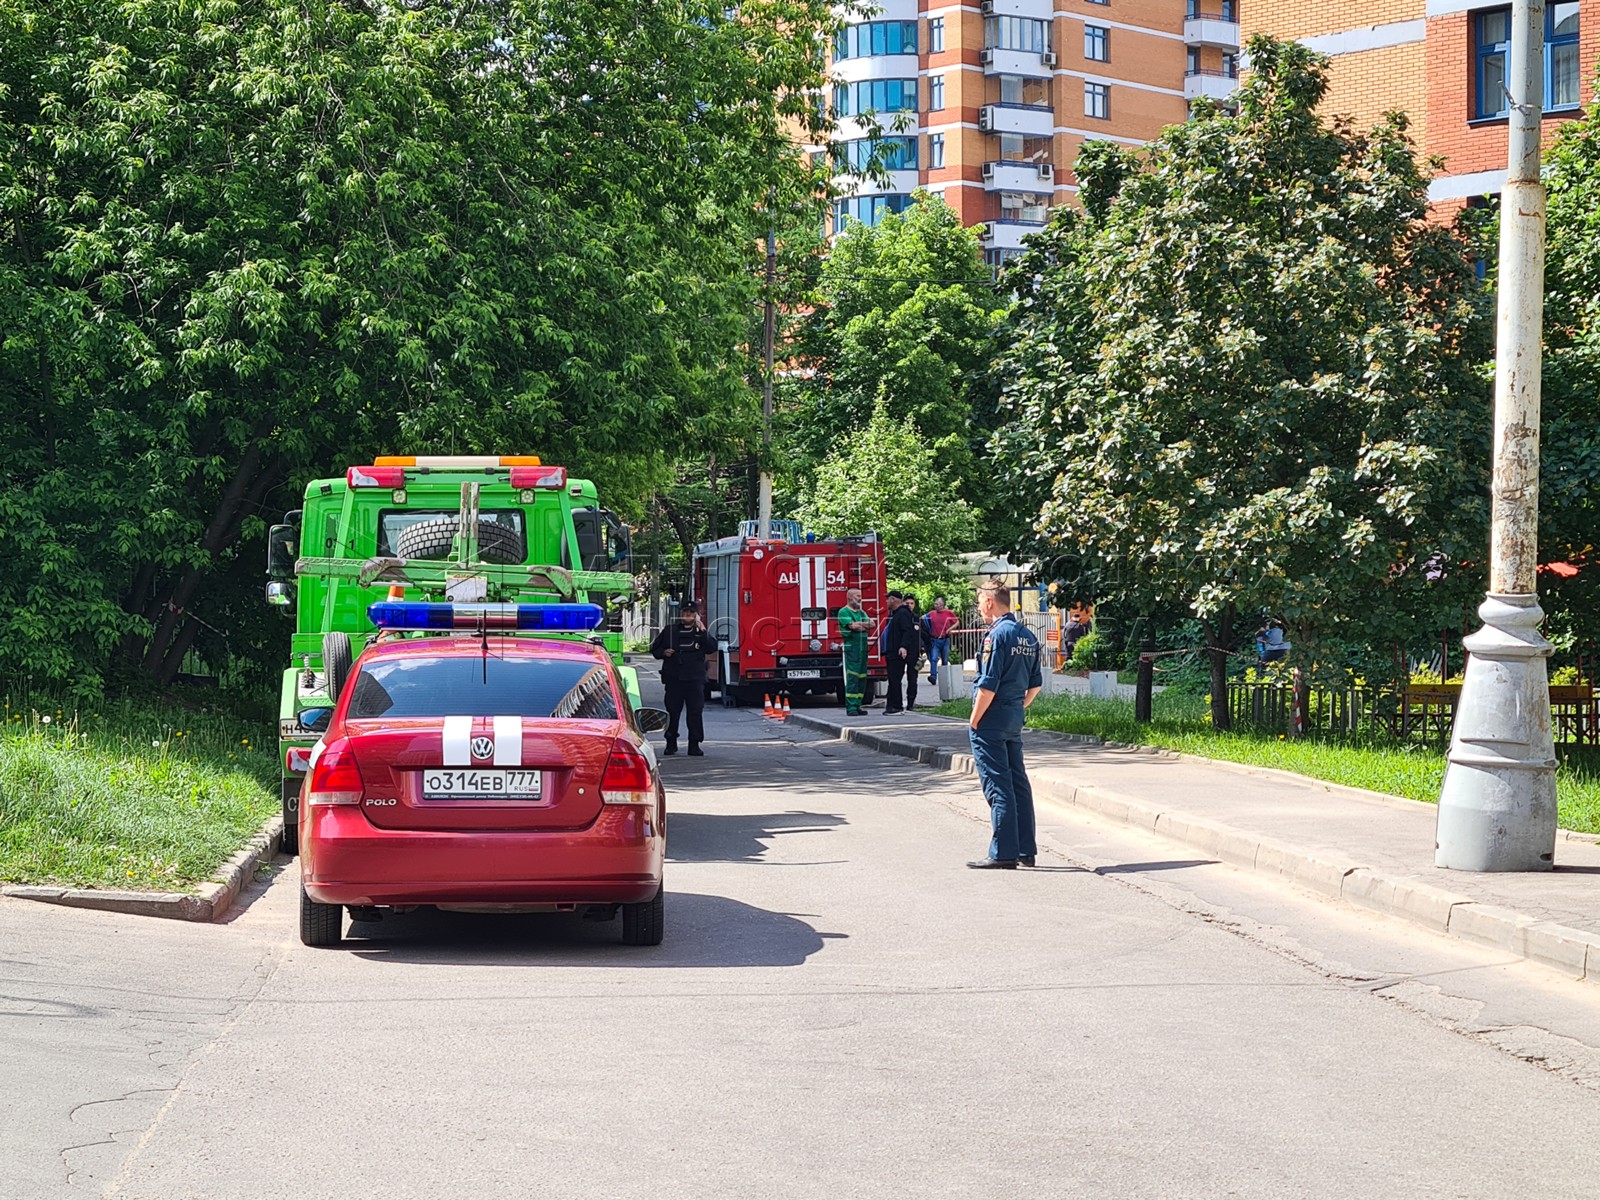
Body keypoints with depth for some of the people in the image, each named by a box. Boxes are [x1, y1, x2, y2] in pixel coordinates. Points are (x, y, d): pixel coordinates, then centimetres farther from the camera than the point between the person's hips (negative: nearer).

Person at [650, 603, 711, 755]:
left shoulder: (701, 632, 7)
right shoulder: (670, 630, 10)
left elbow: (710, 648, -9)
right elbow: (654, 648, 18)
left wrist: (702, 631, -17)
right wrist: (663, 653, -3)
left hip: (695, 679, -1)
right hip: (674, 678, 1)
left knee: (695, 712, -3)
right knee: (672, 711, 3)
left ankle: (694, 744, 2)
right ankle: (671, 743, 14)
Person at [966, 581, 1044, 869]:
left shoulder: (997, 635, -15)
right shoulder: (1028, 636, 11)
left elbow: (988, 685, -19)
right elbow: (1036, 683, 16)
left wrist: (974, 721, -11)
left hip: (991, 720, -8)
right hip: (1015, 720, 8)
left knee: (997, 786, -6)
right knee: (1018, 782, 13)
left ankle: (1003, 853, -5)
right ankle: (1026, 849, 16)